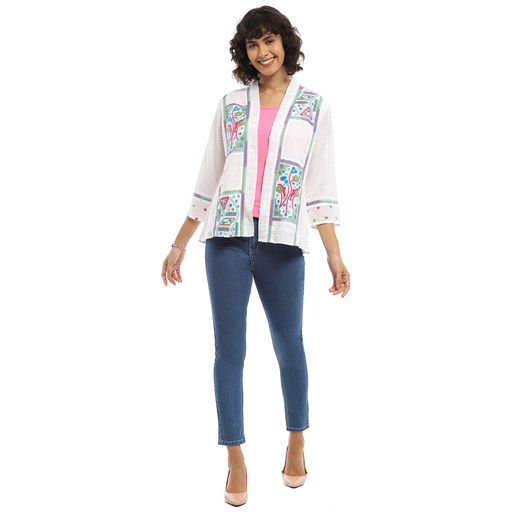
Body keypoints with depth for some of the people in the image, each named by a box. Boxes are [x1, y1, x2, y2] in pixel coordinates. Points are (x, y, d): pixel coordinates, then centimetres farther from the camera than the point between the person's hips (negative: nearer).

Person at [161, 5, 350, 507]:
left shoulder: (313, 105, 9)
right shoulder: (230, 104, 12)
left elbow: (322, 187, 5)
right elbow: (207, 182, 14)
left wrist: (334, 255, -3)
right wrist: (179, 245, 12)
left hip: (283, 241, -1)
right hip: (227, 238, 1)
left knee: (289, 344, 8)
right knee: (229, 349, 3)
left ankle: (297, 444, 31)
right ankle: (235, 461, 17)